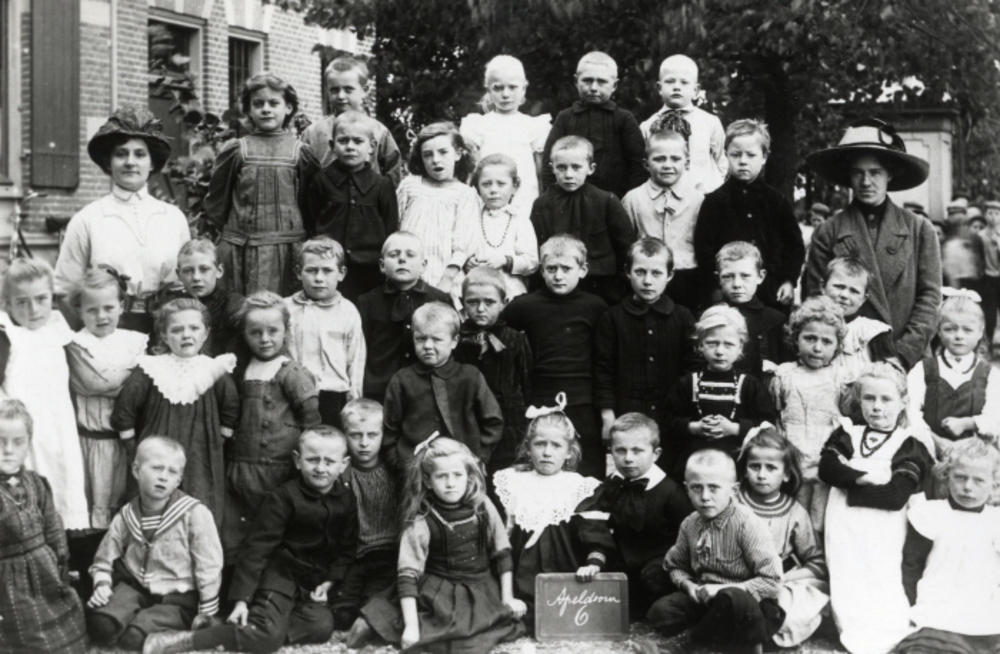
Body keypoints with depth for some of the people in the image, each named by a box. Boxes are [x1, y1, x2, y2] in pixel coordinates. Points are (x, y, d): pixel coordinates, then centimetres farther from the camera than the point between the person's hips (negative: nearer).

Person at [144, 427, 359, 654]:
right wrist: (242, 599, -19)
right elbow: (257, 547, -15)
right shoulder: (283, 497, -14)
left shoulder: (346, 500, 0)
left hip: (319, 581, 6)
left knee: (321, 626, -21)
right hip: (282, 574, -6)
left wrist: (331, 580, -7)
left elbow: (347, 548, 9)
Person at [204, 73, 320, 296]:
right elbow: (216, 196, 10)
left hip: (288, 245, 0)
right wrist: (222, 229, 11)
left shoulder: (299, 151, 3)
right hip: (240, 244, 1)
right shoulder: (236, 150, 3)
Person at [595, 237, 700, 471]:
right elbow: (603, 370, 2)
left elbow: (693, 369, 5)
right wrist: (608, 416, -5)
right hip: (625, 418, -1)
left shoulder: (683, 318, 7)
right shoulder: (612, 318, 4)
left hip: (670, 419, 1)